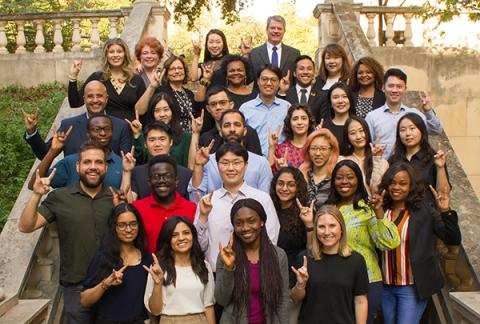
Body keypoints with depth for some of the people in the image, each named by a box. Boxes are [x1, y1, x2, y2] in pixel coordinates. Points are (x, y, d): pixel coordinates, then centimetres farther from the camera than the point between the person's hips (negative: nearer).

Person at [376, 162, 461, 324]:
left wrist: (445, 212, -25)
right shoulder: (381, 210, 1)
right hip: (386, 286, 4)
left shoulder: (425, 211, -6)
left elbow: (454, 239, -10)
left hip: (412, 288, -4)